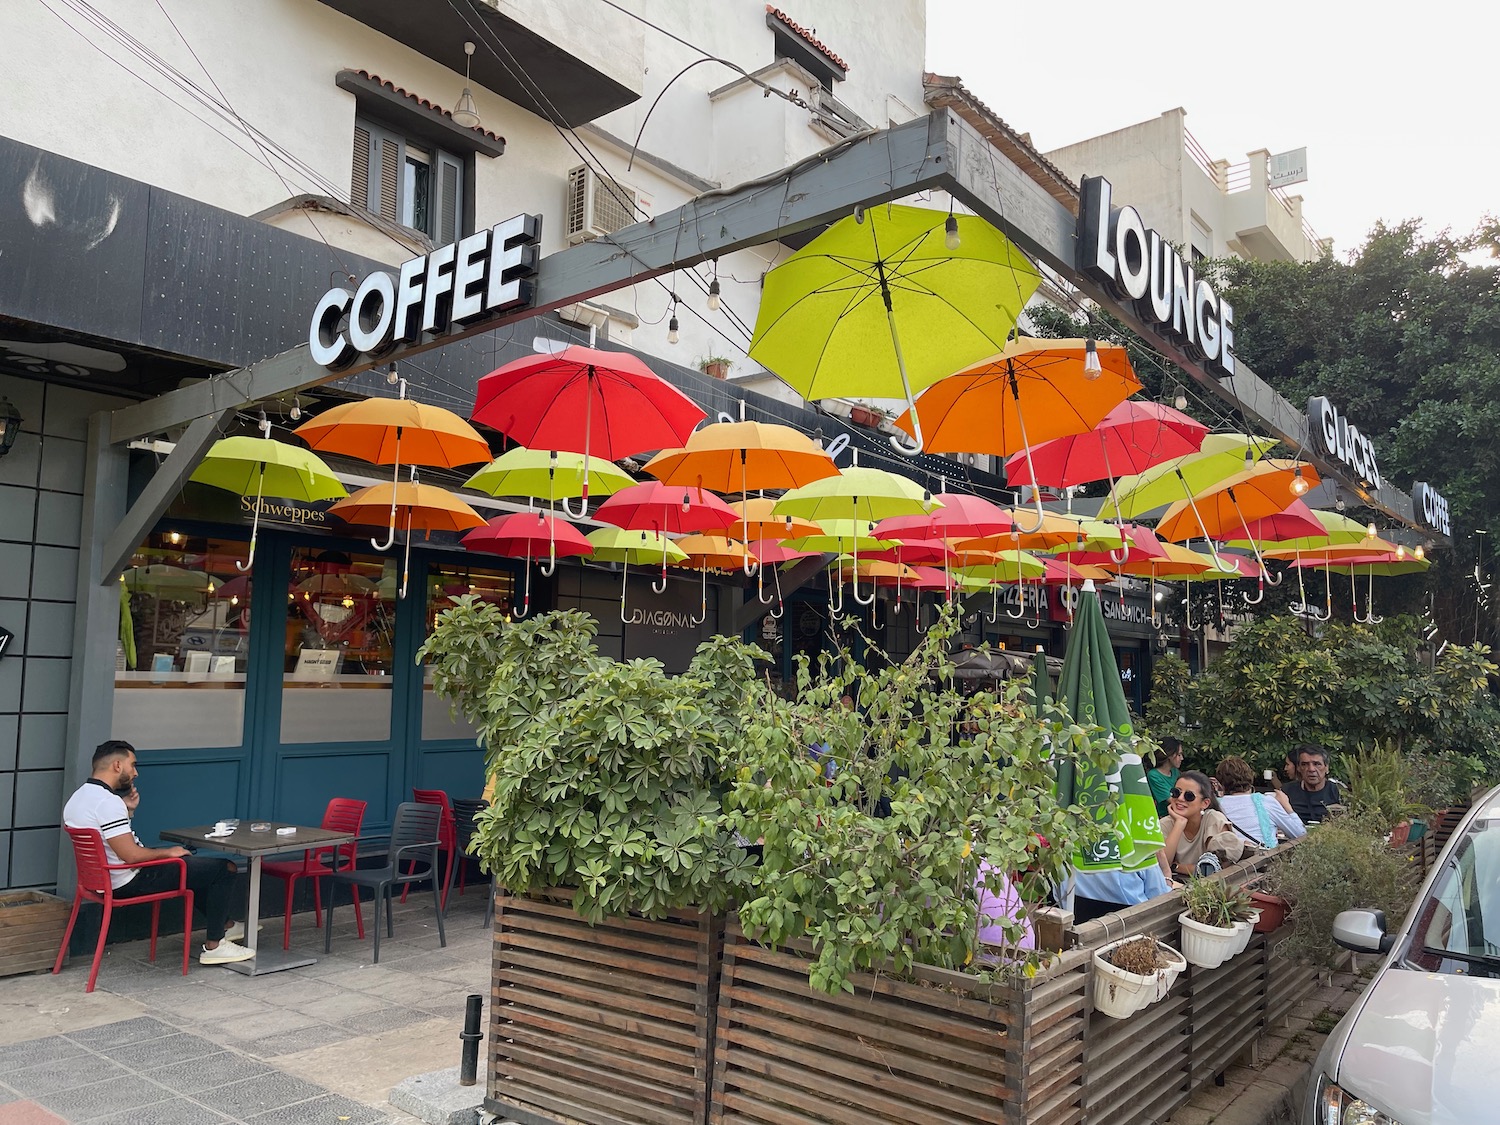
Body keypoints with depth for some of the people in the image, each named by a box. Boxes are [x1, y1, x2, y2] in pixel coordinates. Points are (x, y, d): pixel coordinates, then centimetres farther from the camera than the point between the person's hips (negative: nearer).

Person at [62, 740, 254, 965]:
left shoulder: (77, 798, 6)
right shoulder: (108, 802, -26)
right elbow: (131, 855, -29)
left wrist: (128, 810, 3)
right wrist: (167, 852, -12)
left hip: (104, 878, 11)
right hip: (129, 883, -11)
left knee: (191, 863, 30)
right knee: (224, 869, -7)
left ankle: (224, 925, 35)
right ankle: (214, 946, 2)